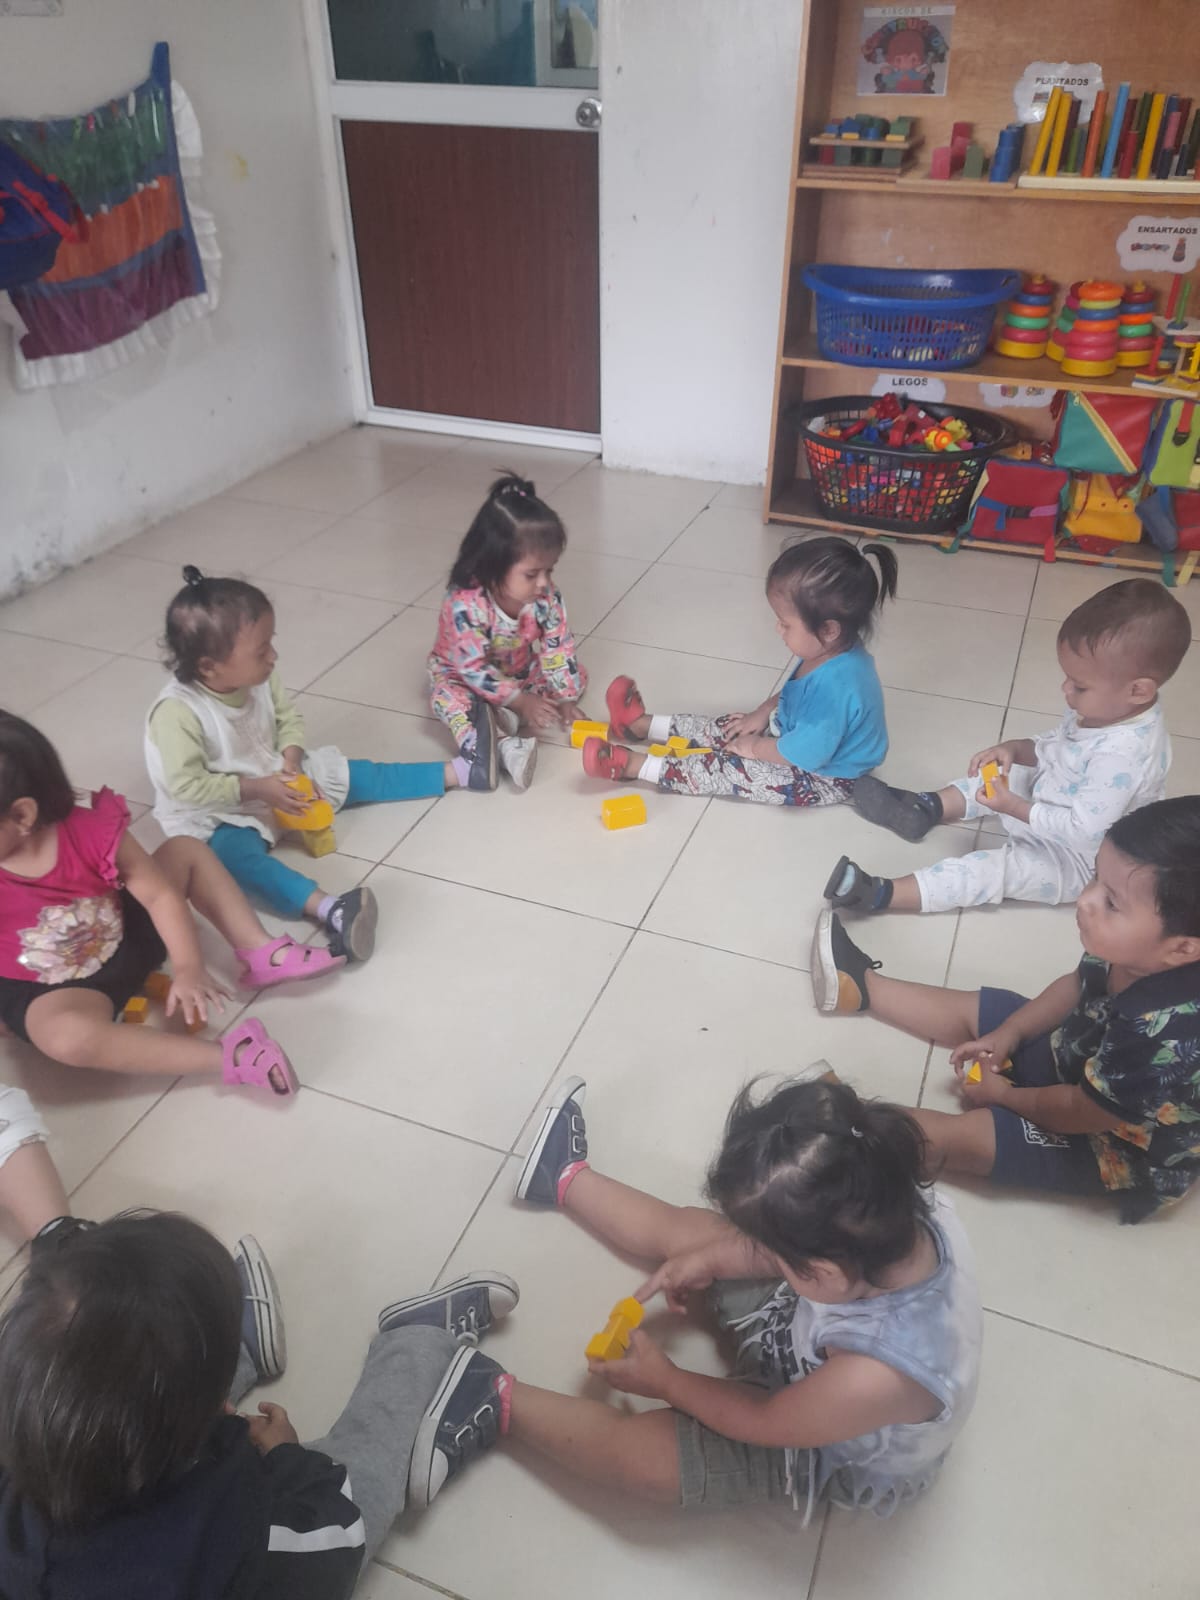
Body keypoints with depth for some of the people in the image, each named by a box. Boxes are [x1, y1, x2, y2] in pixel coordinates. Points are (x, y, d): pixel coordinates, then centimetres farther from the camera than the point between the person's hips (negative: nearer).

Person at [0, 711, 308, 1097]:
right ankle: (225, 1055, -35)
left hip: (125, 940, 3)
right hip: (48, 990, -2)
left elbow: (160, 894, -16)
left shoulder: (90, 829, -22)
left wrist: (188, 968, -23)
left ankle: (260, 954, -2)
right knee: (66, 1036, -38)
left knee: (186, 851, -4)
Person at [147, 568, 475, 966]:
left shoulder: (258, 679, -11)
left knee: (360, 777, 4)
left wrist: (291, 760, -15)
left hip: (274, 780, 7)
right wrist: (255, 789, -29)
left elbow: (288, 718, 4)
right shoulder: (176, 712, -30)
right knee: (240, 857, -38)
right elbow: (187, 786, -29)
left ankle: (461, 771, 12)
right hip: (213, 817, -7)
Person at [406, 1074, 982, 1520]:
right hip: (810, 1333, 6)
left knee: (644, 1456, -14)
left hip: (832, 1452, -5)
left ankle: (500, 1403, 9)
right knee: (685, 1227, 8)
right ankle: (565, 1177, 30)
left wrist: (664, 1379, -10)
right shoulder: (900, 1212, -32)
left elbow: (763, 1422, -25)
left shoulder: (875, 1377, -47)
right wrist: (712, 1258, -13)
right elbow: (795, 1252, -6)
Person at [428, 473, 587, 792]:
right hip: (464, 673, -5)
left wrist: (566, 698, -19)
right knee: (448, 697, -32)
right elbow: (475, 669, -33)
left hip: (523, 671, 5)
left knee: (575, 676, -11)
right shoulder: (465, 604, -36)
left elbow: (559, 650, -14)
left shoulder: (547, 597, -23)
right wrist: (521, 701, -34)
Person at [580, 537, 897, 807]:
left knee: (727, 769, -10)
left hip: (823, 778, -9)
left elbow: (804, 754, -33)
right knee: (727, 728, 10)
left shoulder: (835, 685, -40)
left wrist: (754, 747, -17)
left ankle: (631, 765, -2)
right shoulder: (833, 650, -10)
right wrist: (762, 714, 6)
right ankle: (641, 724, 20)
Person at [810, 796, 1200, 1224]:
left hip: (1116, 1148, -7)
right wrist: (1008, 1034, -4)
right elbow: (1077, 986, 3)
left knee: (945, 1136, -12)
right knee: (970, 1009, 12)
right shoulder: (1131, 955, -21)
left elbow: (1080, 1112, -27)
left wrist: (1001, 1094, -11)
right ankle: (861, 984, 27)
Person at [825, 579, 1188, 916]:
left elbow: (1084, 830, -34)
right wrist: (1016, 748, -11)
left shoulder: (1123, 754, -37)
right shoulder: (1103, 707, -10)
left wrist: (1015, 808, -30)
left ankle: (882, 894, -30)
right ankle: (926, 809, 7)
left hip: (1078, 860, -10)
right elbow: (1056, 745, 8)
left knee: (1000, 868, -24)